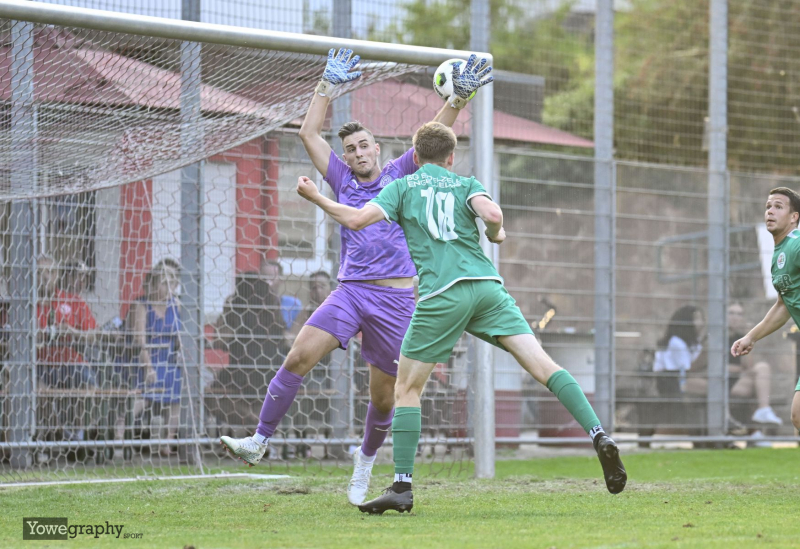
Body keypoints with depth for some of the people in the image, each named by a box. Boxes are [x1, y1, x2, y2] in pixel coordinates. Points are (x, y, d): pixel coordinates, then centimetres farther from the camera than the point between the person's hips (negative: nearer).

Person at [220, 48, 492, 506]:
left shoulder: (399, 176, 10)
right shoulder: (343, 180, 15)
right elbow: (310, 133, 14)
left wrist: (459, 97, -8)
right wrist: (329, 85, 13)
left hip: (397, 299, -1)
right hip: (351, 292, 1)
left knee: (384, 396, 2)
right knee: (301, 354, -19)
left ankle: (367, 458, 29)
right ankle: (259, 442, -14)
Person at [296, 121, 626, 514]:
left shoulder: (401, 187, 16)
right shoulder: (466, 185, 19)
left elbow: (356, 220, 3)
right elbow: (492, 213, -3)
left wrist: (316, 198, 18)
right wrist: (496, 234, 19)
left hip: (441, 296, -2)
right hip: (487, 286, 2)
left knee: (407, 389, 9)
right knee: (541, 363, -4)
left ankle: (402, 487, 3)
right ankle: (598, 437, -19)